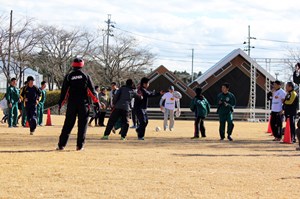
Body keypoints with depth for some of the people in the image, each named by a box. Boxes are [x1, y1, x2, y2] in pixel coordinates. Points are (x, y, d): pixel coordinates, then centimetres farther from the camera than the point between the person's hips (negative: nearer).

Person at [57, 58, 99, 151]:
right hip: (83, 104, -1)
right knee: (82, 125, 5)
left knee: (68, 124, 4)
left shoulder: (68, 76, 1)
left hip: (72, 104, 1)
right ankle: (80, 145, 1)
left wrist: (60, 102, 5)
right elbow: (92, 90, 1)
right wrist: (96, 102, 8)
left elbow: (64, 91, 0)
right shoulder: (86, 76, 1)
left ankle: (61, 144, 1)